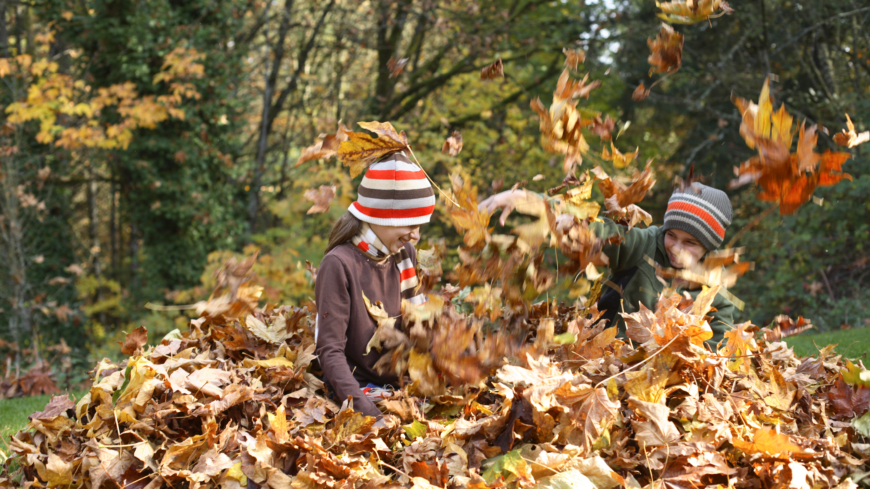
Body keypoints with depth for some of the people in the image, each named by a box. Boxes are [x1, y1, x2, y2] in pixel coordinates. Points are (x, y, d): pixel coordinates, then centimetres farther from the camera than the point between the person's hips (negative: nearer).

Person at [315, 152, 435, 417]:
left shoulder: (404, 255, 6)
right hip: (358, 387, -7)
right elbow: (330, 351, -17)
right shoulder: (339, 264, -15)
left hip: (399, 384, 7)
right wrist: (362, 406, -29)